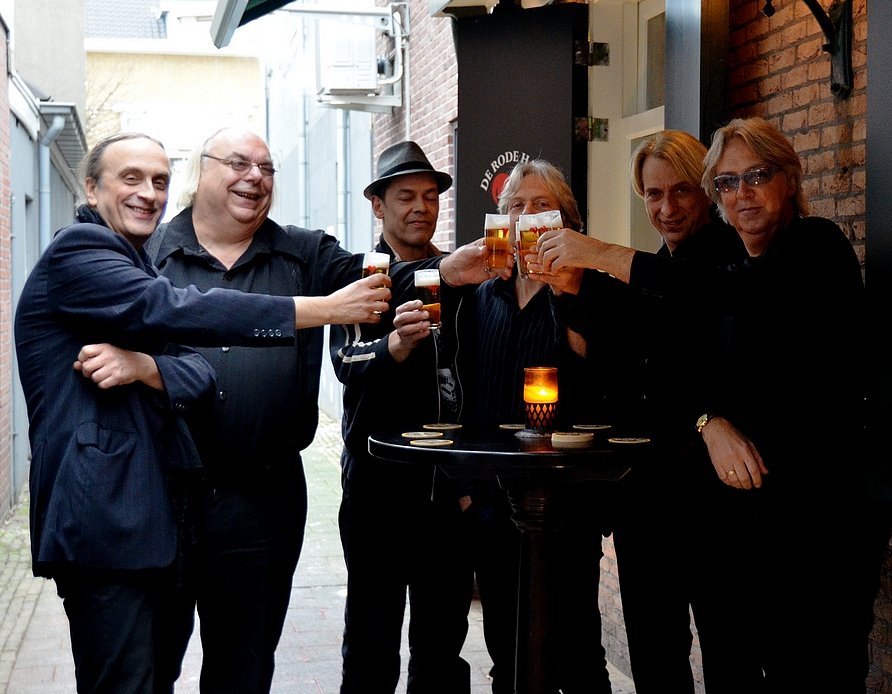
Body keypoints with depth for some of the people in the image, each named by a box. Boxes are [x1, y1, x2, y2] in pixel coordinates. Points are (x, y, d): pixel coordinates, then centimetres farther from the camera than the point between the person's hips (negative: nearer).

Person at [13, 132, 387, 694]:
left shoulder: (136, 266, 21)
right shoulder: (78, 250, -6)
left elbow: (200, 373, 8)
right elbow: (177, 310, -21)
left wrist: (143, 367, -17)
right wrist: (325, 309, -20)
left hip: (156, 517, 9)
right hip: (105, 519, -9)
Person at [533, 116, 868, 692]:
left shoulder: (816, 243, -6)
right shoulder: (746, 271, 17)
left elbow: (733, 293, -25)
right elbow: (713, 374, 12)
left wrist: (602, 253, -23)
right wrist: (713, 422, -13)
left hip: (820, 498, -7)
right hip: (749, 499, 7)